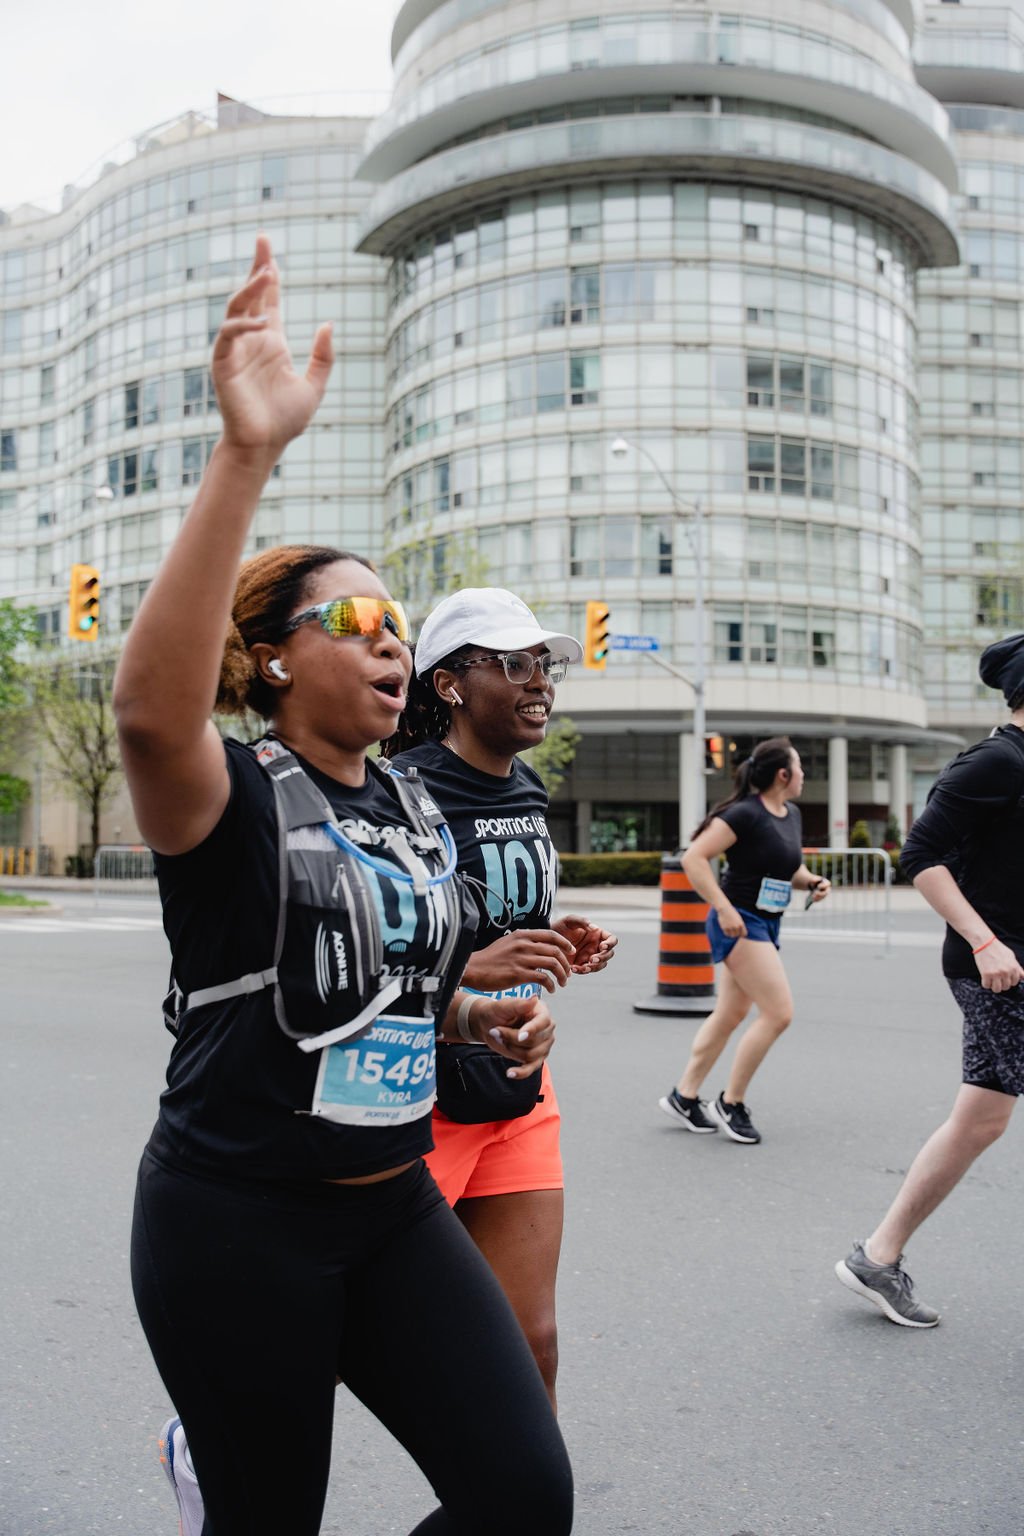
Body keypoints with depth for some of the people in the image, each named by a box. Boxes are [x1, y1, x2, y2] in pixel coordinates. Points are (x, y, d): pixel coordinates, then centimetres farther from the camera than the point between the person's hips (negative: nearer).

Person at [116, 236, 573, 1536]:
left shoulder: (416, 816, 7)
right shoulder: (232, 795, -14)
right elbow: (151, 710, -38)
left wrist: (484, 1019, 2)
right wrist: (246, 455, -45)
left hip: (394, 1205, 6)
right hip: (237, 1219, -6)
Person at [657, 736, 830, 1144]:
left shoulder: (791, 815, 10)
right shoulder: (745, 814, -17)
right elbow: (693, 858, -20)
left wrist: (811, 881, 3)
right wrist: (724, 908, -25)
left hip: (766, 926, 9)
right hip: (740, 923, -9)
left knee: (731, 1015, 13)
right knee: (778, 1012, -11)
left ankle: (683, 1098, 23)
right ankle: (730, 1103, 1)